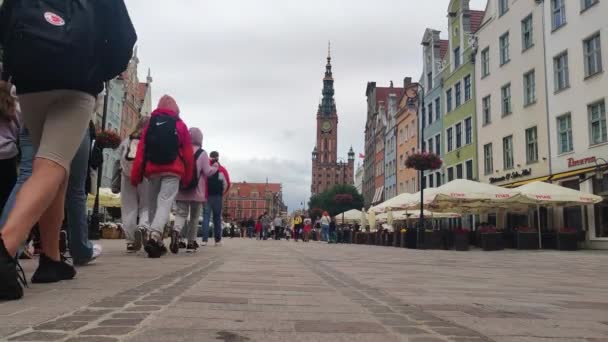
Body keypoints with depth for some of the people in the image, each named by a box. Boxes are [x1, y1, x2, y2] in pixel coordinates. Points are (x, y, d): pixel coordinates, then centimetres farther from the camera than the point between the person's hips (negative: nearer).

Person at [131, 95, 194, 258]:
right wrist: (187, 177, 12)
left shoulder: (150, 124, 12)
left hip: (152, 171, 3)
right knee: (165, 203, -11)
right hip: (173, 171, -2)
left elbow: (140, 151, 6)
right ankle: (154, 237, -33)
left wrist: (135, 176, 5)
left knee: (153, 205, 14)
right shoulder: (180, 125, 8)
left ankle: (157, 243, 15)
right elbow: (188, 153, 5)